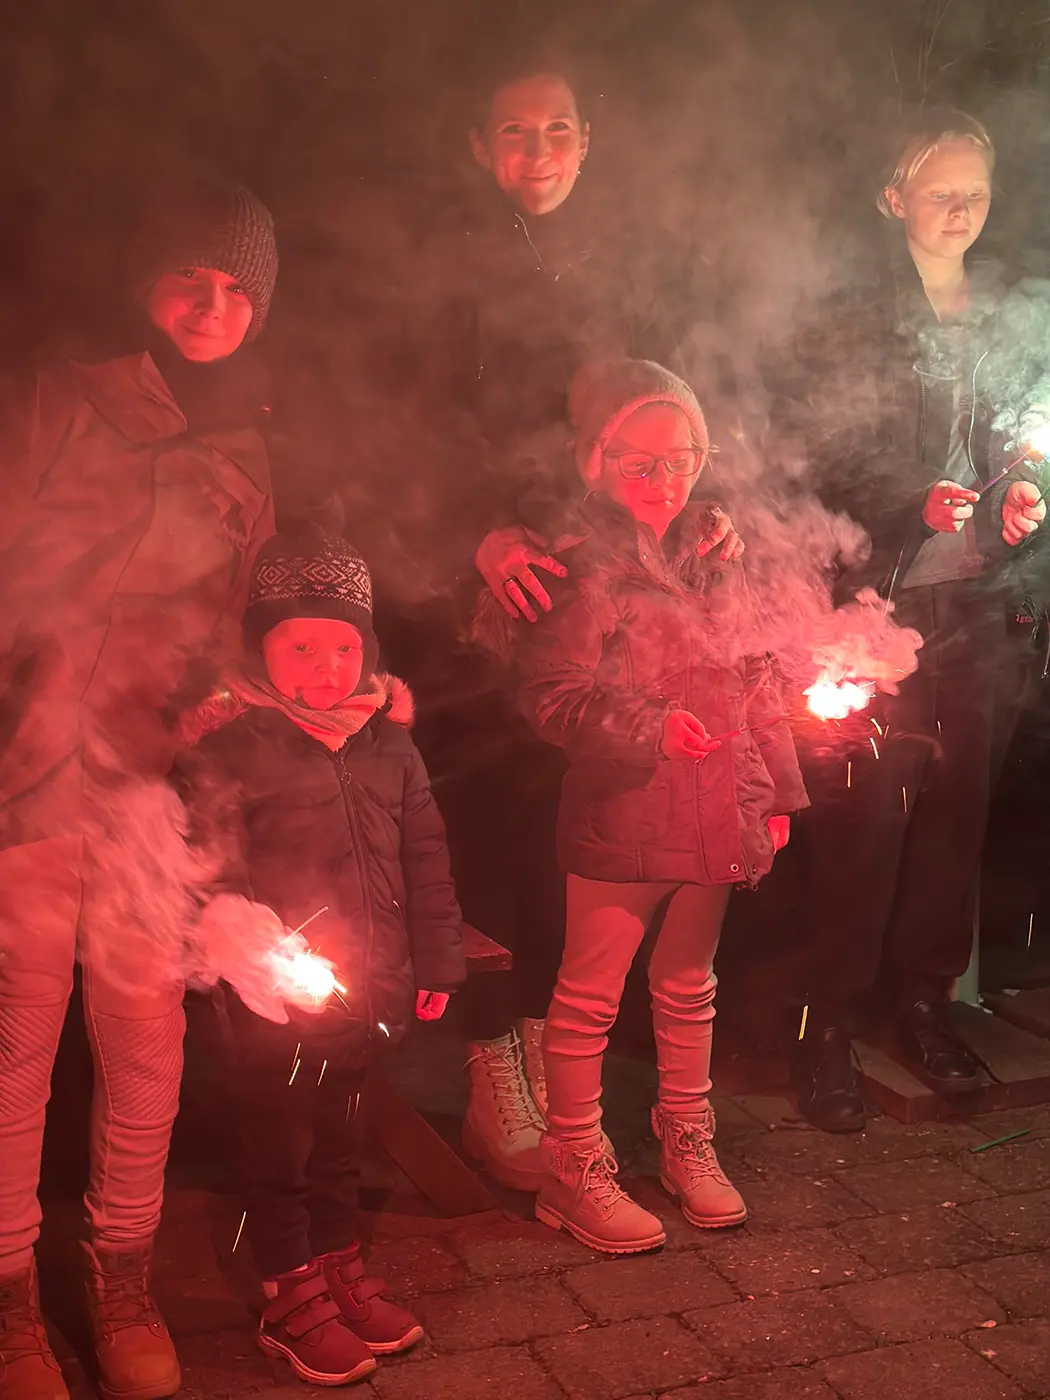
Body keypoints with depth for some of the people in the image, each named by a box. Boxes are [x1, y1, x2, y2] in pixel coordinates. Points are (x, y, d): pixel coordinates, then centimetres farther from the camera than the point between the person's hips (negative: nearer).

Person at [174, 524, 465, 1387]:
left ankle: (341, 1268, 37)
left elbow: (425, 855, 10)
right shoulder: (233, 741, -11)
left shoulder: (387, 737, 5)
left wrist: (437, 962, 11)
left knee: (337, 1137, 21)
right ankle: (290, 1298, 25)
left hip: (367, 992, 5)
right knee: (278, 1148, 10)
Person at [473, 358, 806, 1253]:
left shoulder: (713, 560, 8)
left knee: (690, 984, 20)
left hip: (713, 813, 6)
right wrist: (648, 727, -25)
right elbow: (551, 698, -16)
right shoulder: (586, 570, -11)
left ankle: (687, 1144, 38)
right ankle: (575, 1171, 20)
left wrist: (777, 791, 11)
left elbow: (756, 682, 12)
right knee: (589, 998, 5)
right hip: (619, 815, -6)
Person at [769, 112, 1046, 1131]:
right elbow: (798, 464, -7)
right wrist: (912, 506, -16)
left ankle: (923, 1001, 24)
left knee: (954, 811, 7)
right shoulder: (852, 328, -3)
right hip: (878, 607, -4)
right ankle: (826, 1034, 7)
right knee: (862, 822, -5)